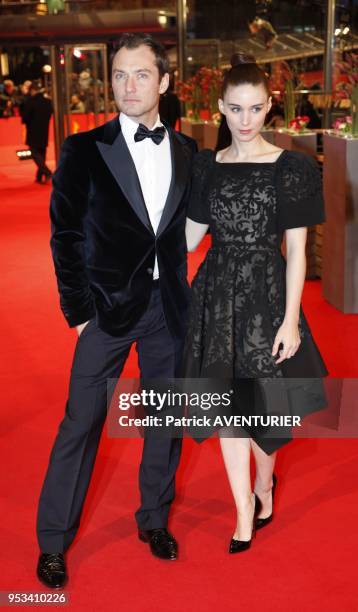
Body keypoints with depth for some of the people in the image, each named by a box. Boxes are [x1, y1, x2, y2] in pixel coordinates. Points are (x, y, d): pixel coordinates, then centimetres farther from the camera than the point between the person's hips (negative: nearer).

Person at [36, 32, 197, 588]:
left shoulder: (186, 151, 5)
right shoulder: (85, 150, -5)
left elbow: (187, 226, 9)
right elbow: (66, 234, -4)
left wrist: (181, 291, 0)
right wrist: (78, 309, -6)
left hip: (169, 306, 4)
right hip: (108, 306, -3)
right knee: (82, 422, 1)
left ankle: (155, 518, 34)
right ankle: (53, 541, 17)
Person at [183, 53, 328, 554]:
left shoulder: (291, 168, -6)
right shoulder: (206, 166, 6)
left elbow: (296, 250, -8)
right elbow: (190, 236, 10)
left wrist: (291, 319, -12)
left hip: (265, 294, -3)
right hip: (217, 293, 4)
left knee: (262, 405, 5)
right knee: (228, 405, 8)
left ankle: (264, 485, 38)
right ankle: (245, 520, 22)